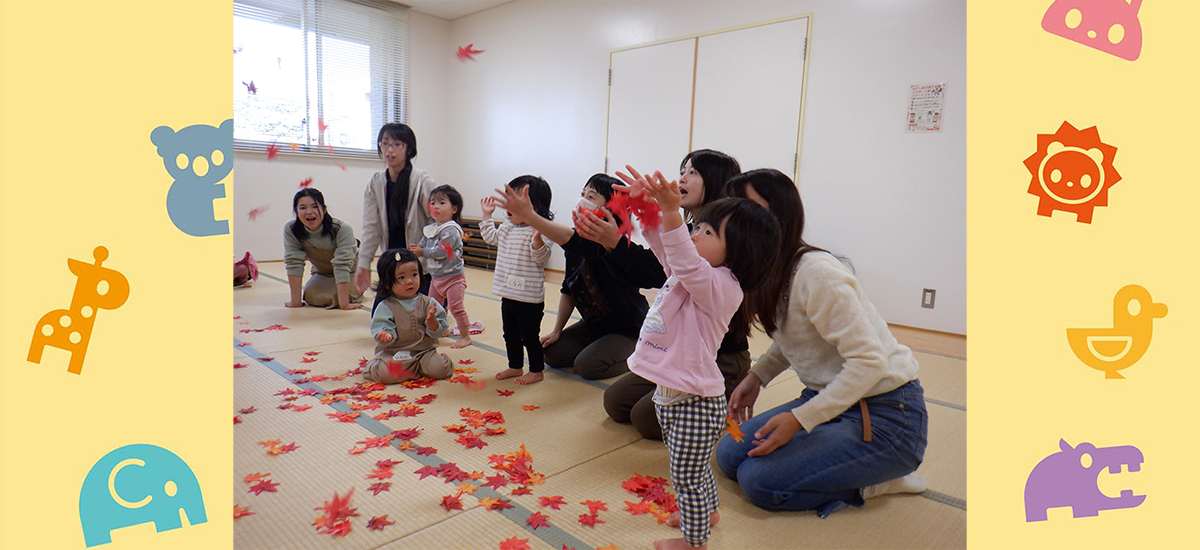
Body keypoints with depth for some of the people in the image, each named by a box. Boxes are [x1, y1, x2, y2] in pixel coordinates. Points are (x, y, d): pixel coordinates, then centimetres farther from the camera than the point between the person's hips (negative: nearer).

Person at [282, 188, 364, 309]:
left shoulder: (342, 229, -33)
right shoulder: (290, 229, -23)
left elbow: (342, 265, -35)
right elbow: (293, 262, -21)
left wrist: (344, 304, -38)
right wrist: (295, 301, -23)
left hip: (351, 272, -4)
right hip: (322, 273, 4)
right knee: (310, 297, -17)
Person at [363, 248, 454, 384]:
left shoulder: (428, 302, 3)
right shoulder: (385, 307, -2)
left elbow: (438, 332, 0)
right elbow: (382, 327, -8)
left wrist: (432, 320, -21)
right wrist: (386, 336, -31)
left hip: (424, 351, 1)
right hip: (393, 354, -1)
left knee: (439, 369, -24)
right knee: (386, 374, -26)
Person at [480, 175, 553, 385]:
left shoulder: (538, 231, -17)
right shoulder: (508, 228, 8)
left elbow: (541, 257, -25)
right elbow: (491, 237, 26)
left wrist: (537, 240, -41)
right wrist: (487, 215, 22)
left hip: (529, 298, -8)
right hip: (508, 294, 8)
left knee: (529, 336, 4)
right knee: (510, 334, 20)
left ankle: (536, 371, 21)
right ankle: (515, 367, 36)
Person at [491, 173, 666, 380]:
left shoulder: (606, 243, -30)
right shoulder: (576, 247, -3)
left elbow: (570, 239, -51)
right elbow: (568, 289, 5)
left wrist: (529, 214, -63)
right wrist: (557, 331, 3)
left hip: (629, 330, -8)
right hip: (594, 324, 8)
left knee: (587, 365, -21)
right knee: (553, 354, 1)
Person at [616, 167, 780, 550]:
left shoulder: (721, 286, -22)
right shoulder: (690, 274, 5)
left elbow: (687, 264, -39)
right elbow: (666, 246, 12)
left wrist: (672, 214, -49)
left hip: (694, 404, -10)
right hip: (670, 394, 10)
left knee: (686, 475, 8)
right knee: (692, 468, 29)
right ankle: (707, 512, 51)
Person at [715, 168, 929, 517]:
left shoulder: (816, 273, -24)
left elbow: (869, 361, -26)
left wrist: (799, 419, -24)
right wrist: (756, 376, 6)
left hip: (885, 416, -9)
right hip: (830, 398, 9)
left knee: (759, 480, -18)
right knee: (730, 456, 2)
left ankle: (879, 480, 1)